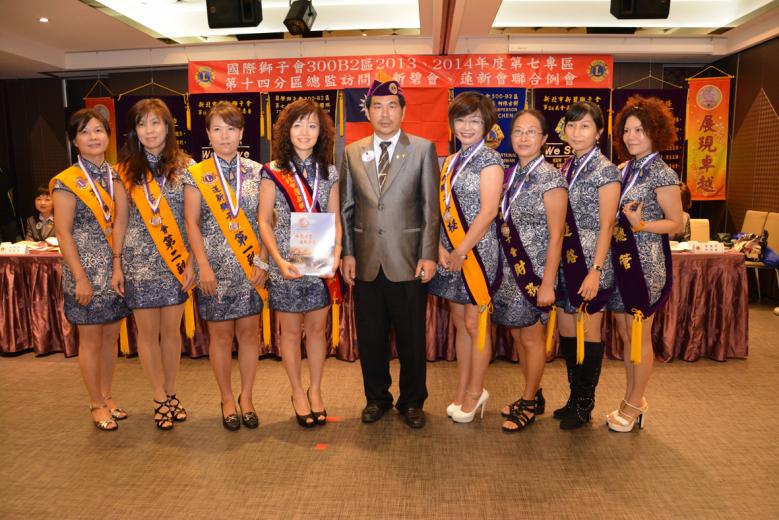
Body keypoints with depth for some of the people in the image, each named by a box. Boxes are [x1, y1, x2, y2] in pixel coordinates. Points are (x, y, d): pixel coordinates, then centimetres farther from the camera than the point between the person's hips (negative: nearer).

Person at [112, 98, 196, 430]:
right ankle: (160, 398, 21)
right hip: (139, 259, 1)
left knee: (171, 330, 8)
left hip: (174, 260, -1)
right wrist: (117, 265, 4)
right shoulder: (126, 169, 4)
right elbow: (121, 219, 6)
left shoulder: (183, 165, 0)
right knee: (148, 331, 6)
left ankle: (170, 393, 25)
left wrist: (191, 261, -6)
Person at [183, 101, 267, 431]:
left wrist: (263, 261, -5)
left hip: (250, 267, 1)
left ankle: (246, 396, 23)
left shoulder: (256, 171, 4)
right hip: (215, 268, -1)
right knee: (220, 334, 7)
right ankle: (227, 399, 23)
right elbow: (191, 223, -1)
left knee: (249, 331, 7)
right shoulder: (196, 175, 1)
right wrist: (204, 266, -8)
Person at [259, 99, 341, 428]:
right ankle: (298, 393, 27)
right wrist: (279, 260, -14)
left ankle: (315, 391, 29)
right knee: (291, 331, 9)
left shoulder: (329, 173, 5)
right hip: (286, 265, -2)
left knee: (317, 329, 11)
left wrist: (336, 252, -10)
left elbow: (334, 219, 6)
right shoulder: (273, 172, -4)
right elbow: (264, 222, -2)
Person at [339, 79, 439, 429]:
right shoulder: (352, 153, 8)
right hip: (366, 261, 3)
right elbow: (346, 208, 9)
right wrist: (347, 253, 3)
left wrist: (429, 255, -7)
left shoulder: (423, 149, 1)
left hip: (408, 260, -2)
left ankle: (412, 401, 27)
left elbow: (431, 206, -2)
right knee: (370, 336, 11)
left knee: (411, 336, 8)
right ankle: (376, 398, 31)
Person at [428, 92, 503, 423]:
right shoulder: (451, 162, 13)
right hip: (450, 254, 7)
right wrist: (440, 246, -5)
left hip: (476, 252, -7)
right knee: (459, 322, 13)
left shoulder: (489, 159, -7)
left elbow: (488, 212, -16)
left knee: (475, 324, 3)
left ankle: (475, 392, 19)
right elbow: (442, 209, 9)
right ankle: (462, 390, 26)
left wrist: (461, 251, -16)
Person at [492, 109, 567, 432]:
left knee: (531, 337, 7)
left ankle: (528, 403, 25)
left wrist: (548, 283, -17)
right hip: (510, 269, 7)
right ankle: (533, 396, 33)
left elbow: (556, 236, -14)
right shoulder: (510, 175, 7)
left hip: (534, 269, -7)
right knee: (517, 333, 15)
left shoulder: (550, 178, -12)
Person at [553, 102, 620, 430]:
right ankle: (574, 396, 28)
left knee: (588, 333, 4)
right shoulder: (566, 168, 10)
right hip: (565, 262, 7)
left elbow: (606, 226, -13)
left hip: (589, 264, -6)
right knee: (566, 331, 12)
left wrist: (596, 271, -18)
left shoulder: (605, 170, -9)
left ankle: (585, 404, 19)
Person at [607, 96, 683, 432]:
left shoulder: (662, 174, -10)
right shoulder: (624, 171, 11)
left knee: (640, 336, 4)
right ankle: (632, 400, 29)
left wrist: (640, 225, -23)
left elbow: (676, 223, -10)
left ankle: (634, 405, 19)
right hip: (620, 259, 7)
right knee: (626, 334, 14)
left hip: (646, 263, -7)